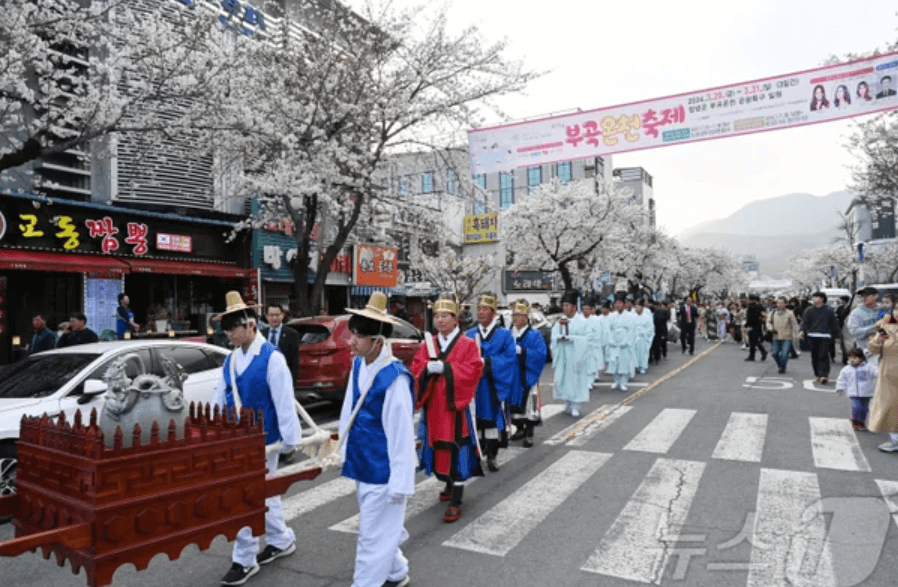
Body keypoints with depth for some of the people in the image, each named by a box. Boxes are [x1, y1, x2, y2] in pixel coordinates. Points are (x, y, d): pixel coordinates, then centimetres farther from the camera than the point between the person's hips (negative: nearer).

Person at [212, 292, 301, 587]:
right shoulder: (231, 359, 6)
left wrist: (292, 439, -15)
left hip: (261, 441, -7)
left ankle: (244, 561, 15)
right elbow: (220, 397, 12)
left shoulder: (272, 358, -17)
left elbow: (284, 402, -17)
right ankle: (281, 540, 38)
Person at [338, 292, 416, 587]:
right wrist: (346, 448, 16)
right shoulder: (358, 364, -2)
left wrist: (400, 483, -18)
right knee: (381, 529, 26)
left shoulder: (395, 378, -25)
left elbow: (402, 433, -22)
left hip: (382, 471, -8)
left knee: (373, 536, 5)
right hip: (362, 464, 9)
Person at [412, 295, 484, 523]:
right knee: (438, 449, 15)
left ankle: (455, 502, 2)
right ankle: (450, 485, 39)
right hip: (433, 406, 5)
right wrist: (428, 368, -18)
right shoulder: (428, 344, 10)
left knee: (456, 451, -5)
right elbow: (416, 368, 4)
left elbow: (473, 369, -14)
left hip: (455, 406, -5)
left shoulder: (468, 345, -3)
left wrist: (445, 367, -19)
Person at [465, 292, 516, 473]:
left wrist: (487, 362, -16)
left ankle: (492, 456, 15)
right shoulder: (470, 335, 10)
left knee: (493, 419, 2)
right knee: (476, 419, 4)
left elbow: (509, 358, -8)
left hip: (495, 387, -2)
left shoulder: (504, 334, 2)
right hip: (474, 386, 2)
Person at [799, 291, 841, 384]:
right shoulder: (809, 311, 10)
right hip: (812, 336, 3)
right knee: (814, 356, 7)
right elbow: (805, 322, 7)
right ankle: (818, 374, 18)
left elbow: (834, 324, 9)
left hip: (825, 336, -3)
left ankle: (824, 375, -13)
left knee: (823, 356, -11)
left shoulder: (829, 311, 5)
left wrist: (836, 336, 10)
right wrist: (803, 331, -10)